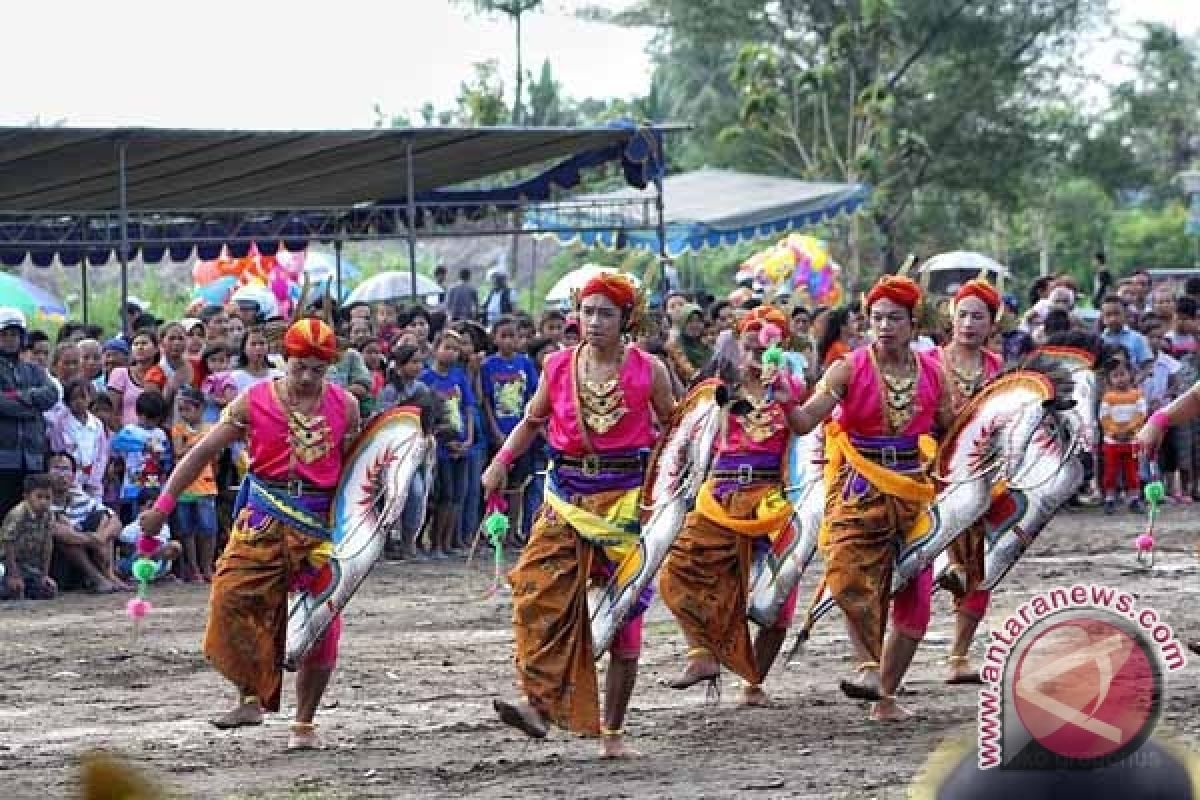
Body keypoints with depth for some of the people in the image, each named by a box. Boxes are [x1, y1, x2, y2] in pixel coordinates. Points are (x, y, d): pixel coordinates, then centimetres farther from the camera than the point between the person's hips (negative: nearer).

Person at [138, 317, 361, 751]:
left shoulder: (345, 406, 2)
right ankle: (252, 698, -3)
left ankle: (304, 723, 14)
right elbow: (203, 451, -1)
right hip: (263, 520, 0)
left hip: (320, 524, 1)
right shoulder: (255, 401, -2)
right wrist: (163, 505, -8)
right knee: (232, 598, -17)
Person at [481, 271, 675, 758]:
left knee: (624, 613, 1)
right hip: (566, 498, 2)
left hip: (625, 500, -2)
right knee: (538, 592, -19)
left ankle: (613, 732, 10)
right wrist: (500, 463, 3)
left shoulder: (648, 371, -4)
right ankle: (539, 701, -20)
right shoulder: (559, 367, 3)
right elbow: (532, 421, 17)